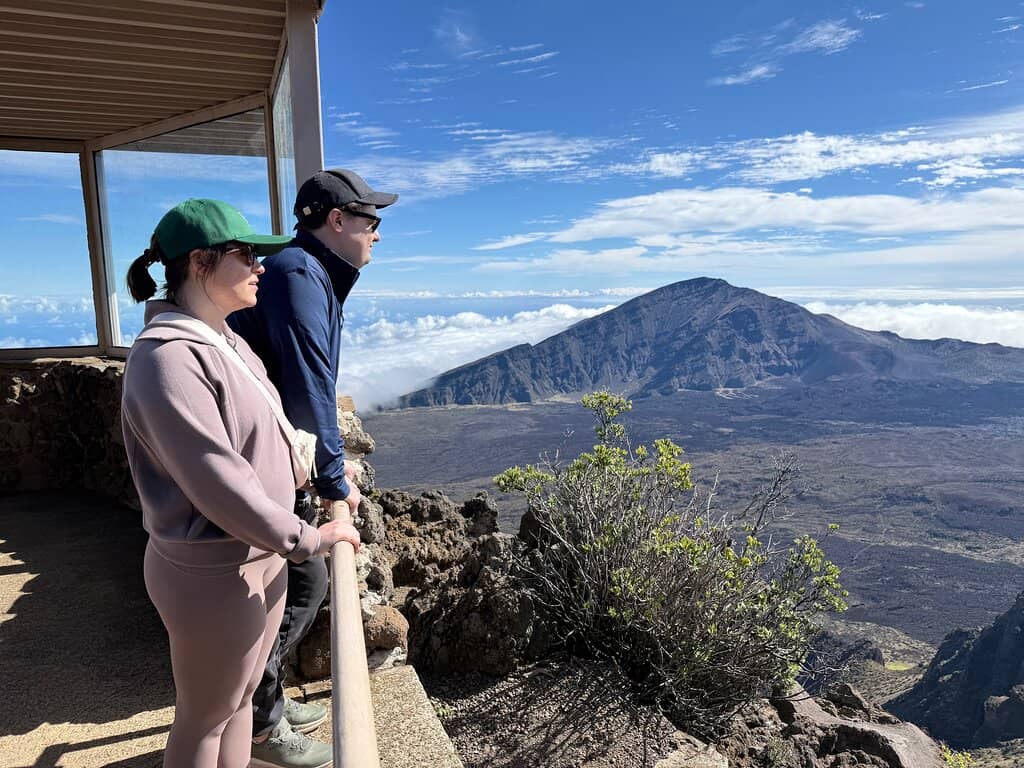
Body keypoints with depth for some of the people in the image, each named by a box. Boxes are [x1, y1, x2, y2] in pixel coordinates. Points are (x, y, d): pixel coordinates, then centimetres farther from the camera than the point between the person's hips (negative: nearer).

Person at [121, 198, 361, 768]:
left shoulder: (226, 341, 7)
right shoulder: (169, 358, -24)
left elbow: (268, 430, 18)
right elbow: (217, 485, -26)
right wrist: (306, 540, -19)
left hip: (260, 555, 9)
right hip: (214, 574, -9)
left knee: (240, 698, 24)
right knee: (205, 719, 14)